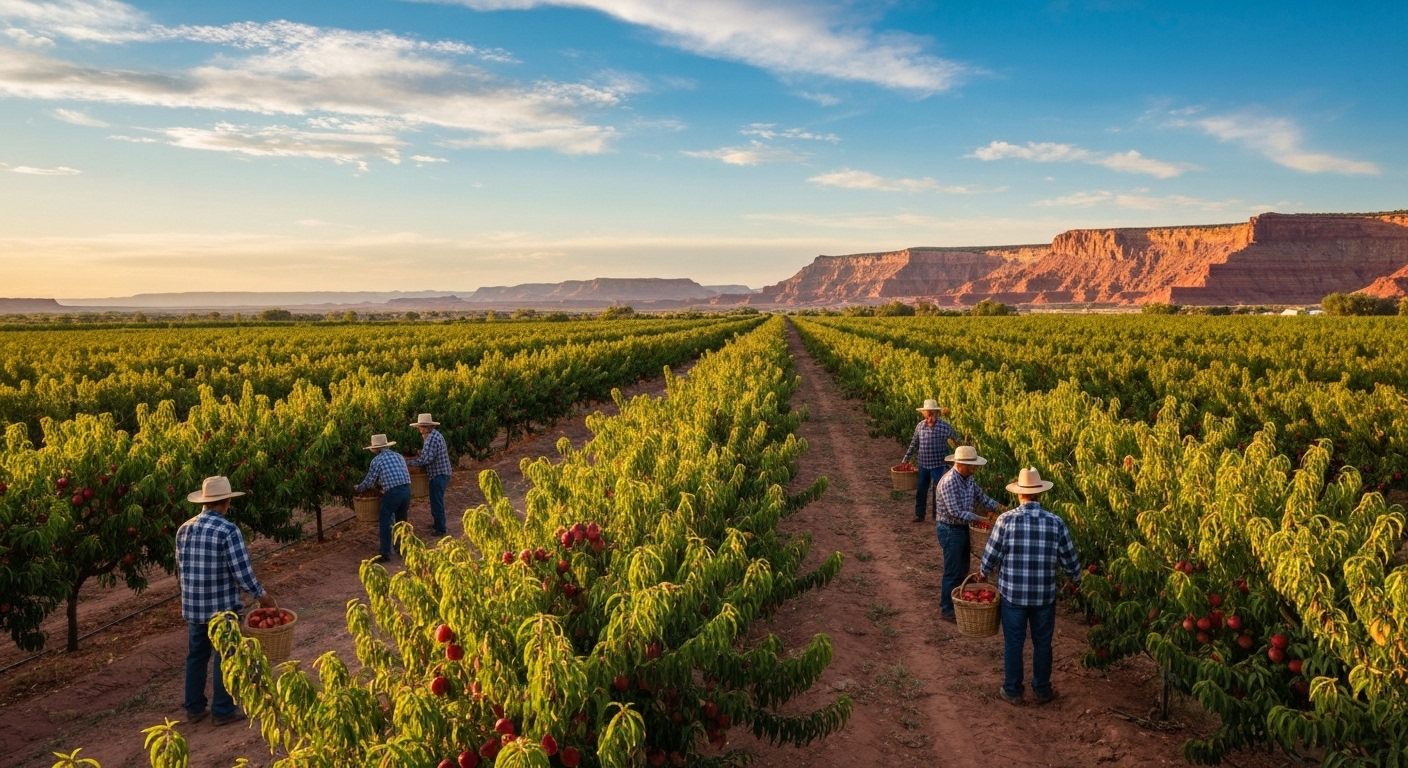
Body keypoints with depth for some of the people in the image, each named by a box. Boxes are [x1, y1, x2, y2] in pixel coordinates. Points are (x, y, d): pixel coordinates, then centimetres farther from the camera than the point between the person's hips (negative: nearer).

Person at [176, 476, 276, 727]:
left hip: (192, 606, 6)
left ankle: (194, 708, 29)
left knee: (196, 655, 19)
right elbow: (242, 570, -18)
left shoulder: (184, 529, 3)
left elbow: (180, 569, 12)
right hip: (222, 606, -6)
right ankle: (223, 711, 16)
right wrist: (262, 595, -4)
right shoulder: (228, 530, -19)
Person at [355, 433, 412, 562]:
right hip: (406, 490, 6)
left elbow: (369, 481, 5)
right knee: (401, 521, 20)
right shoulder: (398, 456, 18)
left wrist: (358, 488, 26)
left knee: (385, 523, 4)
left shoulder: (377, 460, 2)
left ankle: (385, 554, 3)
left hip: (392, 493, -6)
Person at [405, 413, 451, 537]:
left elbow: (425, 460, -26)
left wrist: (407, 462, -18)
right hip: (441, 473, 10)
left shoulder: (431, 438, -21)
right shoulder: (435, 434, 11)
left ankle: (440, 529, 8)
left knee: (436, 502, 0)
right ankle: (437, 523, 33)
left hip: (438, 475, -10)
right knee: (436, 501, 21)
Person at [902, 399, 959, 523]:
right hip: (923, 465, 4)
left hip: (938, 466, -4)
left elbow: (957, 441, 3)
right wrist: (905, 459, 12)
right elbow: (913, 444, 11)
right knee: (921, 491, 13)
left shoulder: (945, 426, -11)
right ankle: (919, 515, 27)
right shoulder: (920, 426, 0)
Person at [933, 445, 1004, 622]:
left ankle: (955, 600, 35)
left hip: (963, 528, 9)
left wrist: (998, 507, -2)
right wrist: (978, 518, -25)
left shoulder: (969, 479, 2)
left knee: (963, 570, 19)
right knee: (952, 572, 2)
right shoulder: (949, 482, -27)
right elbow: (955, 512, -29)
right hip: (950, 531, -9)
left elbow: (981, 496, 13)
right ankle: (947, 610, 15)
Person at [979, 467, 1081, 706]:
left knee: (1013, 643, 13)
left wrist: (982, 572, 14)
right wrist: (1076, 580, 20)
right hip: (1044, 595, 1)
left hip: (1012, 594, -1)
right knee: (1042, 643, 18)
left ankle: (1012, 691, 24)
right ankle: (1042, 690, 31)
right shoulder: (1056, 523, -9)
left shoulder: (1006, 520, -14)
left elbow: (991, 555, -7)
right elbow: (1069, 559, -1)